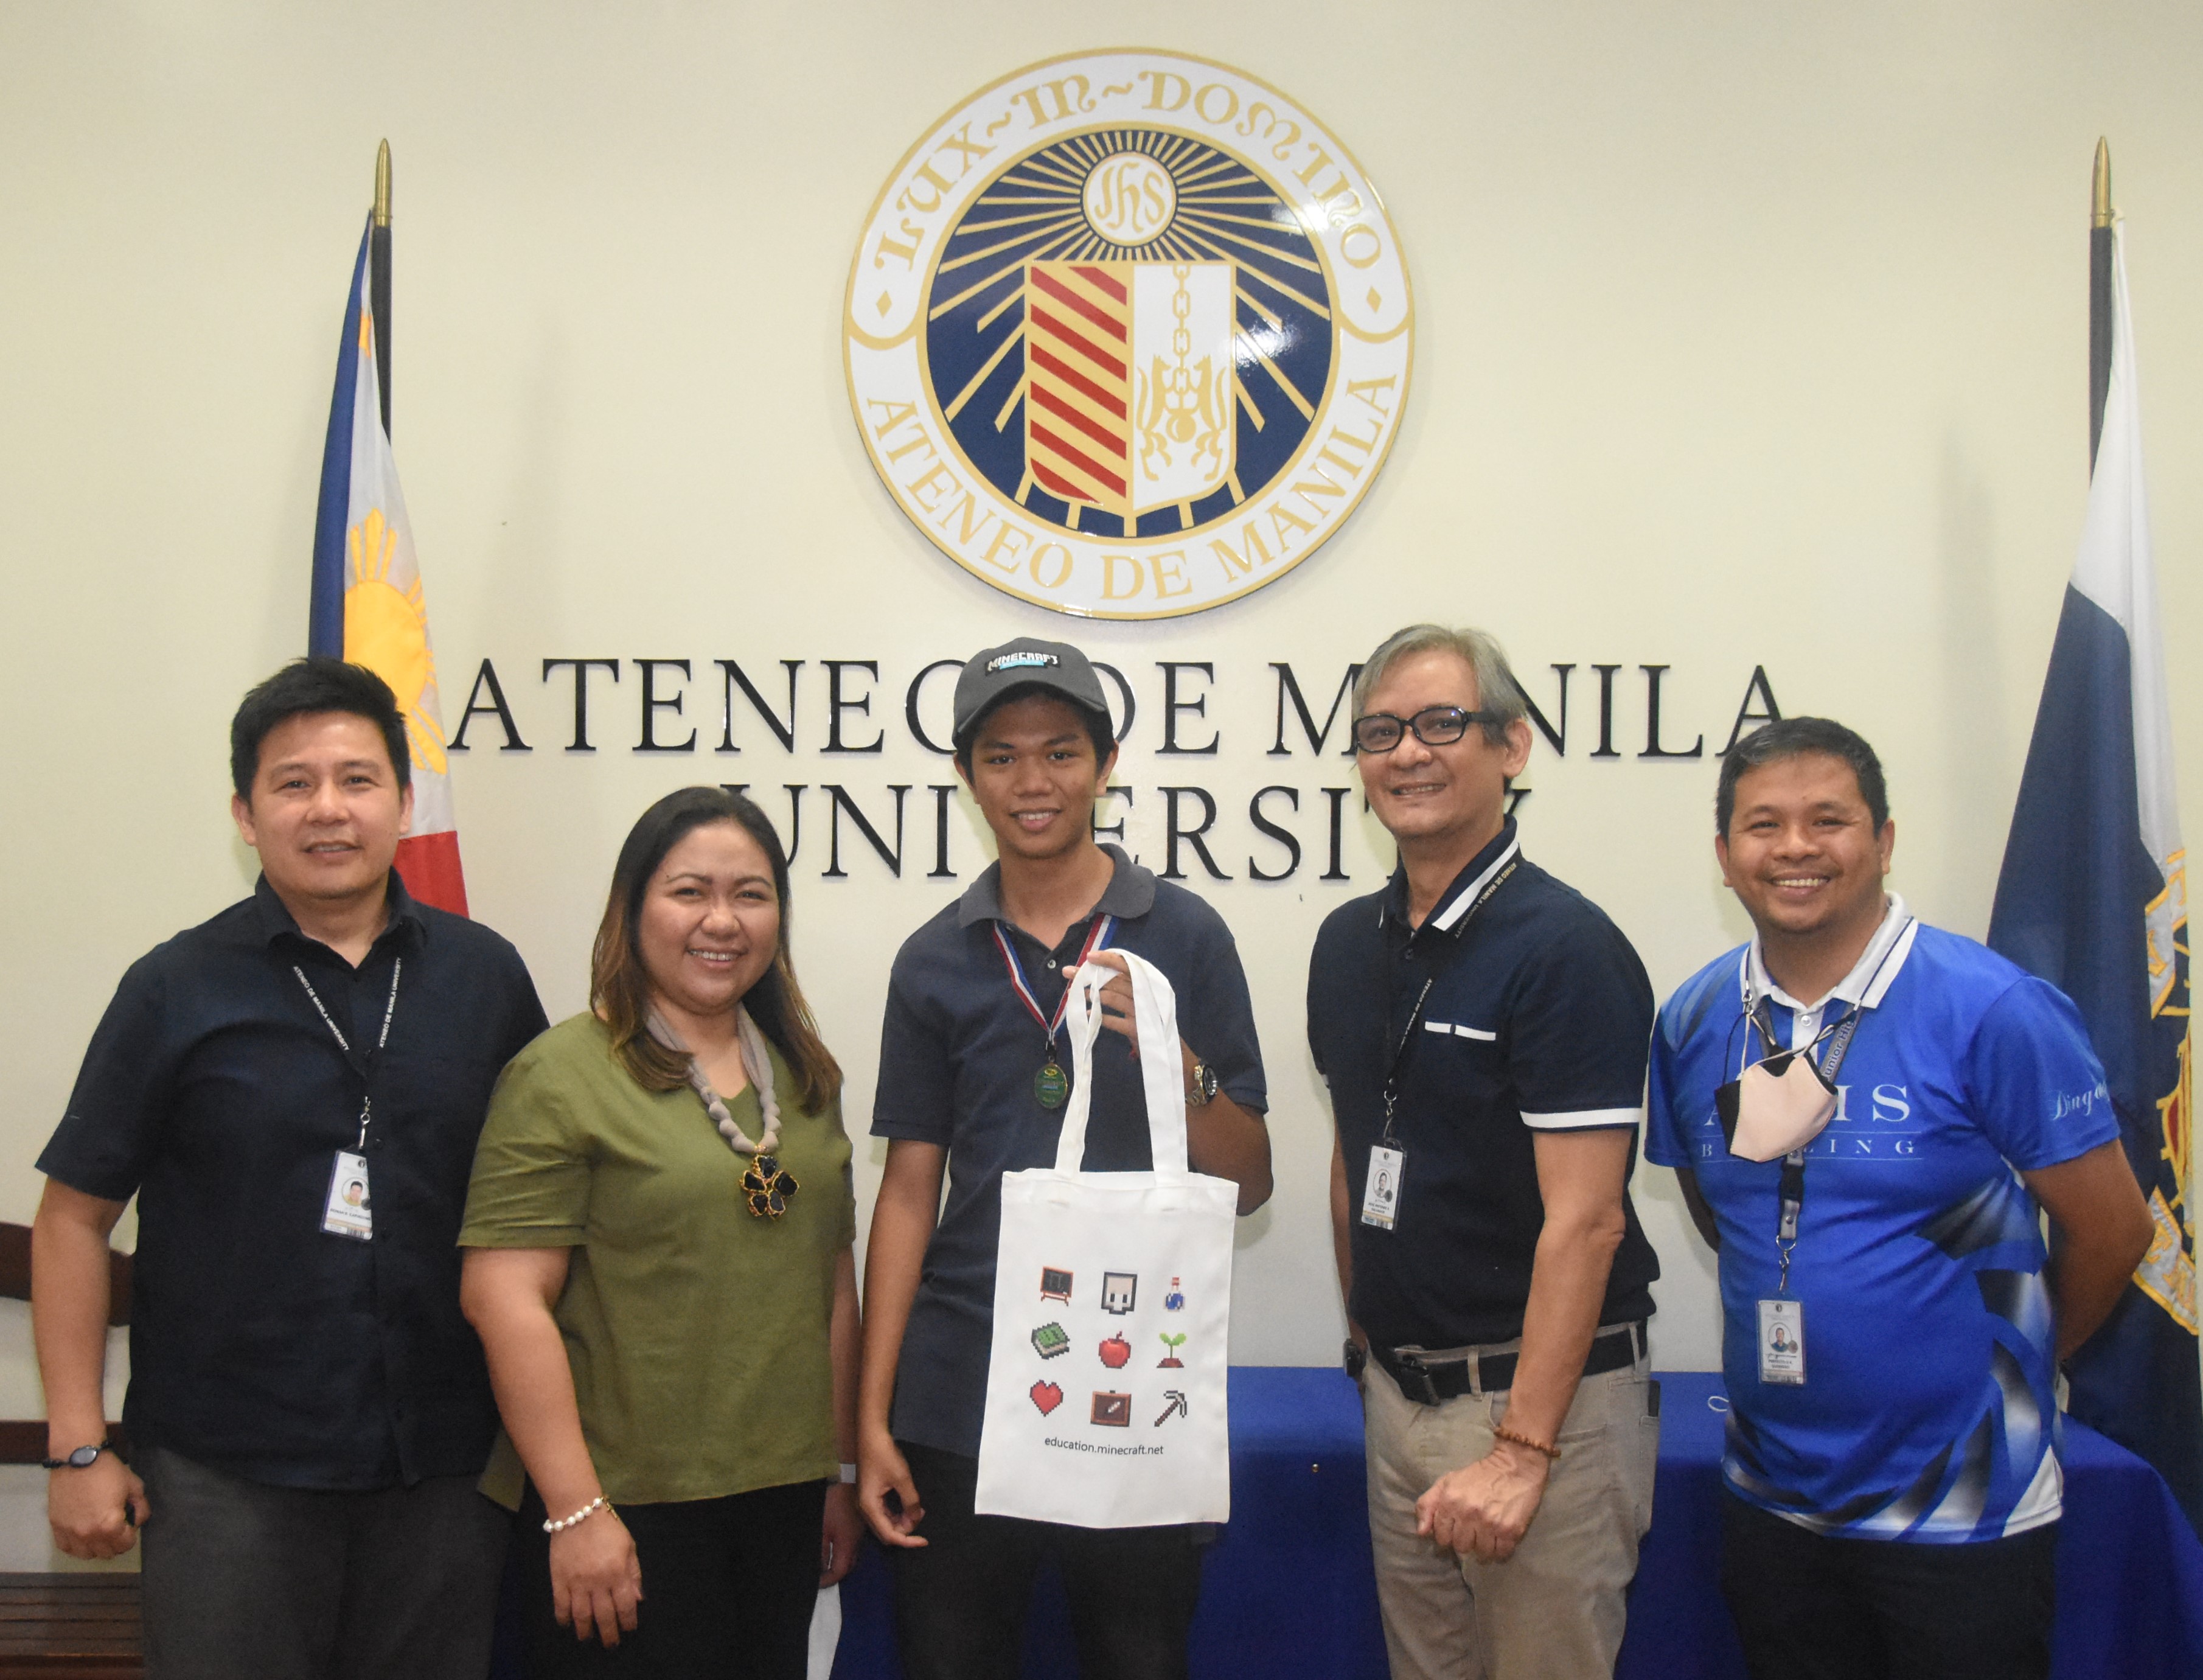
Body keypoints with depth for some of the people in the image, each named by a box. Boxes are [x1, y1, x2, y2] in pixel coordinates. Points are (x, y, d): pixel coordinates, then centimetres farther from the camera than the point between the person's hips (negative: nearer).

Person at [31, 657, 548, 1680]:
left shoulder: (486, 976, 4)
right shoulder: (177, 990, -2)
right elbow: (75, 1217, 0)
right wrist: (78, 1447, -4)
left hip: (445, 1469, 2)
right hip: (225, 1476, -2)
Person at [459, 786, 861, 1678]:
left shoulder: (805, 1075, 11)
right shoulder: (563, 1075, -9)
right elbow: (505, 1298, -14)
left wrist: (841, 1470, 16)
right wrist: (576, 1511, -16)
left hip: (784, 1498, 6)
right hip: (630, 1509, -6)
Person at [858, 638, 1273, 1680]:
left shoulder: (1183, 937, -1)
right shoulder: (935, 960, 5)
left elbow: (1249, 1185, 0)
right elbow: (910, 1190, 6)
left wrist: (1176, 1061, -18)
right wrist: (872, 1416, 2)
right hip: (960, 1398, 2)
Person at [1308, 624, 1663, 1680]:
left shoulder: (1566, 949, -16)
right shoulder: (1349, 943, 7)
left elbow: (1583, 1222, -20)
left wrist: (1522, 1450, -22)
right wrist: (1364, 1336, 14)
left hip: (1544, 1395, -7)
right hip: (1400, 1389, 7)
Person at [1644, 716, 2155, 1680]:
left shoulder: (1992, 1010, -13)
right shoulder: (1694, 1021, 1)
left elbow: (2111, 1231, -6)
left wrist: (2007, 1369, 6)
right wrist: (1808, 1325, 10)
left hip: (1961, 1511, -4)